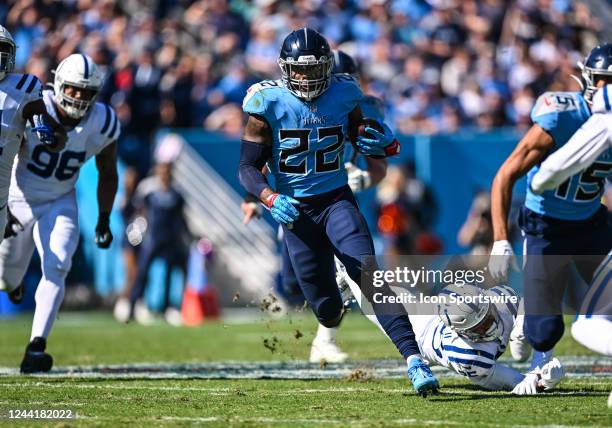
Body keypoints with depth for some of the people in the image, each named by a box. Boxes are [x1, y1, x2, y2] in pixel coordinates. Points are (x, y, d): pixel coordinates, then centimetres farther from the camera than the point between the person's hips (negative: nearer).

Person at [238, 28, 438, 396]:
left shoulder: (343, 96, -3)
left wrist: (384, 145, -13)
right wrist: (270, 199, -25)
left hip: (337, 201, 0)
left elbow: (363, 140, 11)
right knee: (328, 311, 5)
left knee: (369, 275, -23)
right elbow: (248, 167, -6)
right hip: (295, 212, 0)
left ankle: (414, 359, -30)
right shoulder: (270, 104, -9)